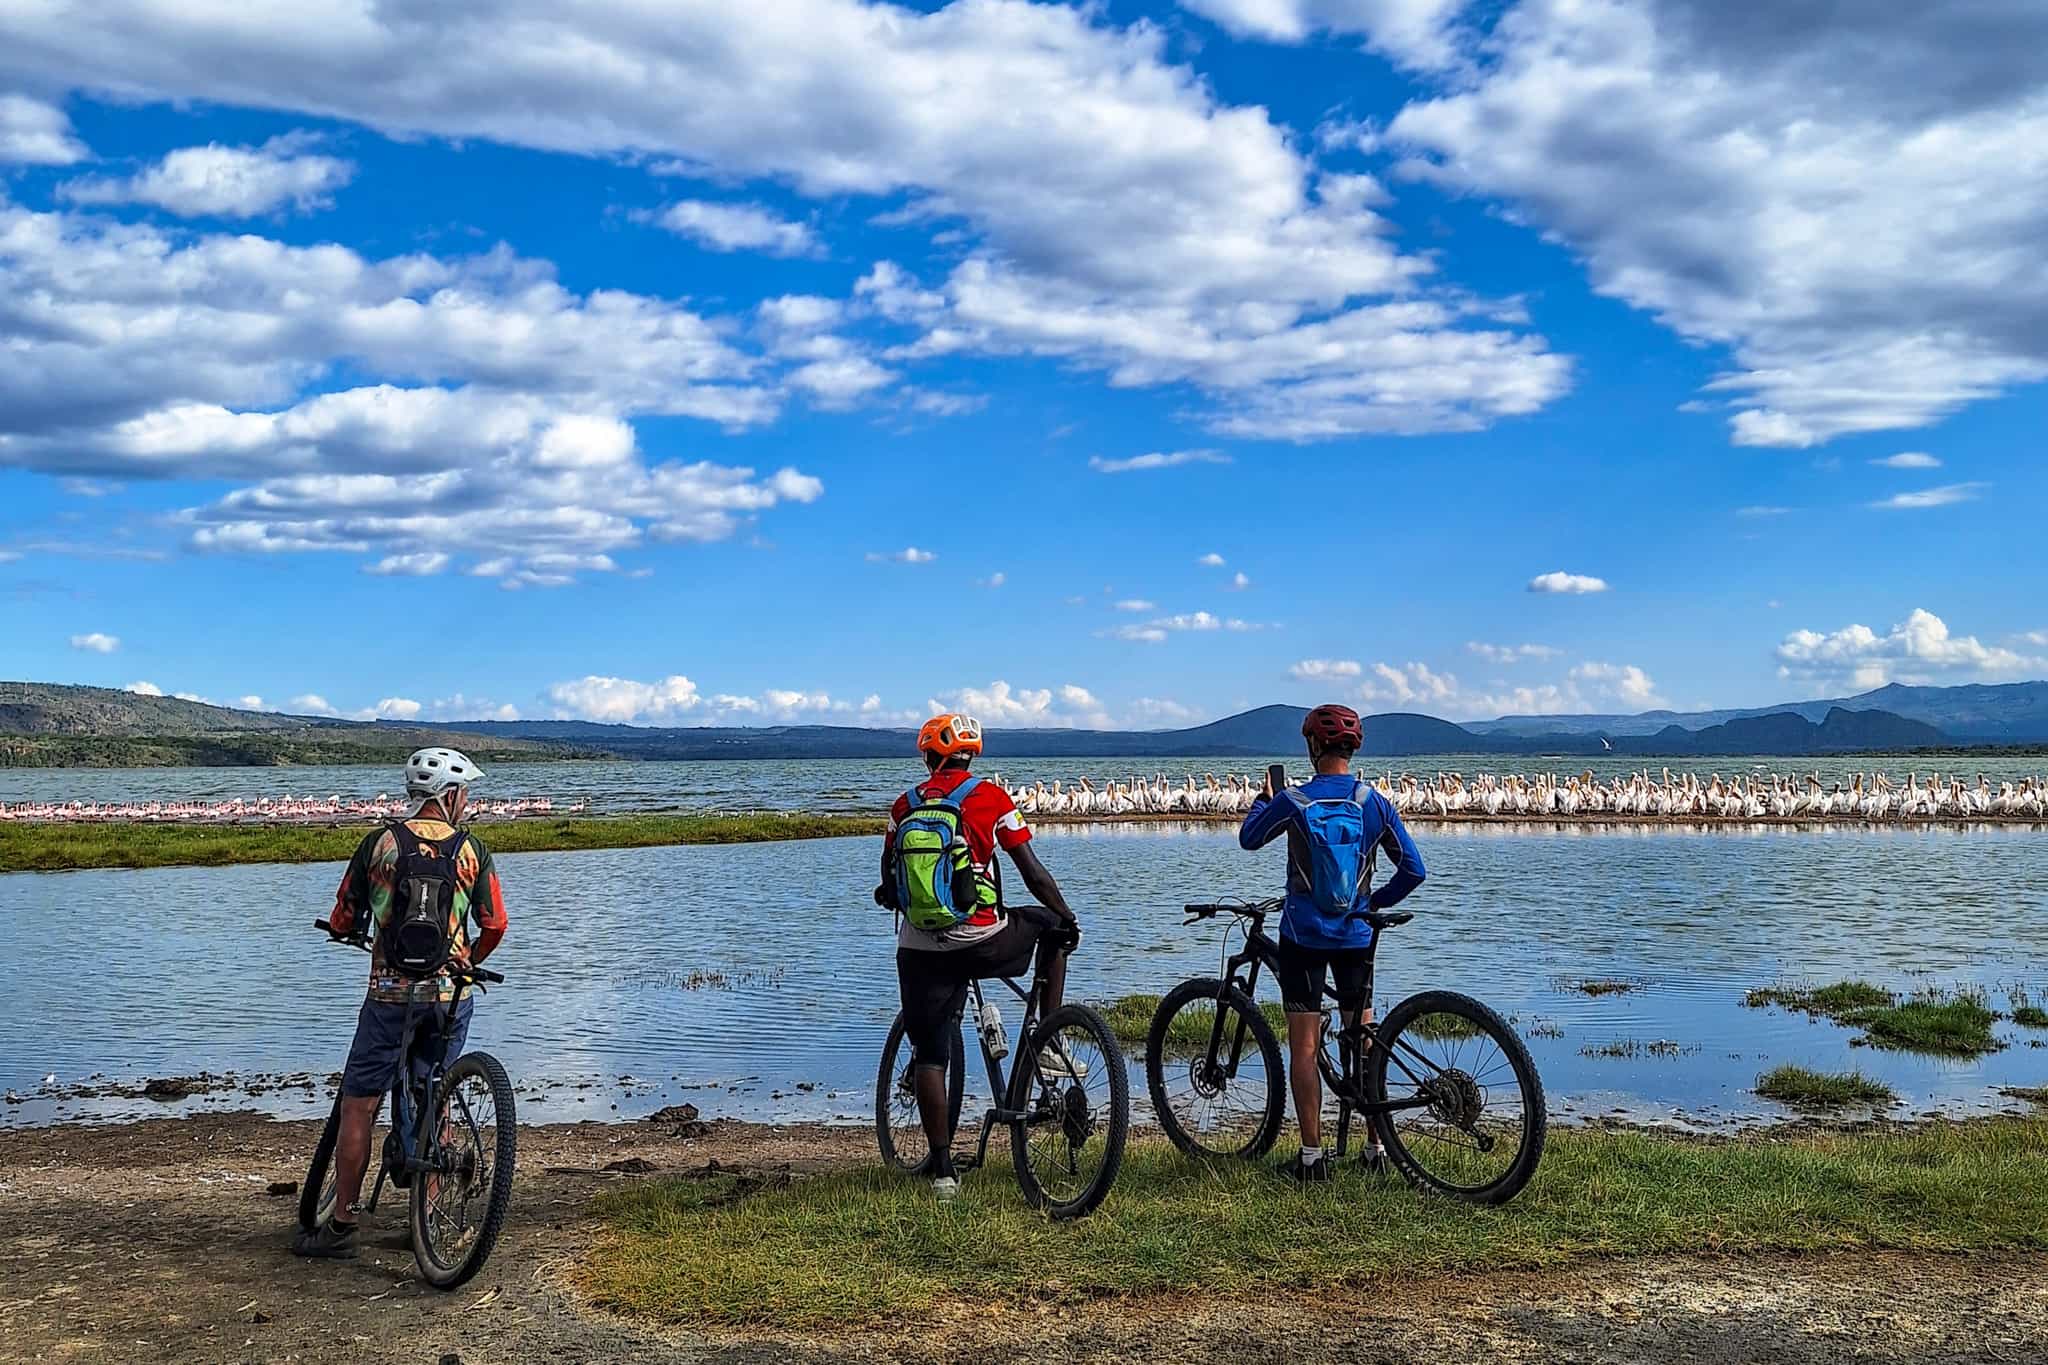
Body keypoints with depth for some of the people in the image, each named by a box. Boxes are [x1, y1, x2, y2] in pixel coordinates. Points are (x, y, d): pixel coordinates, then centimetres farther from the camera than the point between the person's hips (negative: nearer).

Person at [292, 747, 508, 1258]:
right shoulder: (473, 850, 1)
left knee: (358, 1107, 8)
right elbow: (494, 928, 2)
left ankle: (340, 1227, 11)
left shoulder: (379, 842, -1)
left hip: (391, 992, -2)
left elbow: (342, 921, 3)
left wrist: (346, 930, 28)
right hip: (451, 996, 2)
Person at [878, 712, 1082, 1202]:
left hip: (919, 948, 2)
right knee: (1052, 928, 26)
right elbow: (1032, 871, -2)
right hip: (980, 942, -2)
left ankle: (942, 1170, 8)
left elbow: (888, 873, 22)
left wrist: (891, 896, 45)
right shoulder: (989, 797, -1)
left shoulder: (905, 805, 7)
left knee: (930, 1057, 10)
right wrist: (1068, 918, 10)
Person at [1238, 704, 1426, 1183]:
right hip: (1356, 936, 3)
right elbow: (1414, 870, -1)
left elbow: (1249, 838, 7)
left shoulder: (1293, 801, -10)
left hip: (1303, 934, -3)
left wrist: (1264, 798, 24)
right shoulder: (1375, 802, -2)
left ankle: (1312, 1155, 2)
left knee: (1303, 1046, 1)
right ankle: (1376, 1148, 17)